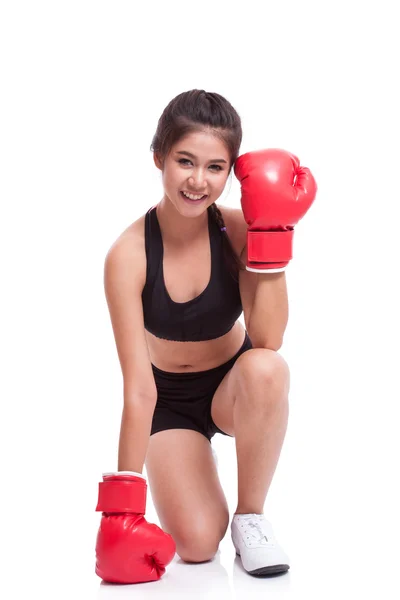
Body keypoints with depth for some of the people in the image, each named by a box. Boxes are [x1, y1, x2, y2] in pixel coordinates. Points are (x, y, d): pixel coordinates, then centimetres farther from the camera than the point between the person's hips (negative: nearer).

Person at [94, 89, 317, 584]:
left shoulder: (237, 229, -19)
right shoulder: (128, 255, -24)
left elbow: (267, 341, -30)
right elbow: (138, 388, -24)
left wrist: (271, 232, -32)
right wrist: (124, 506, -25)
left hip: (235, 388, 1)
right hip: (169, 400, -1)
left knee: (266, 369, -36)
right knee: (196, 544, -20)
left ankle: (250, 517, -13)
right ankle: (172, 479, 18)